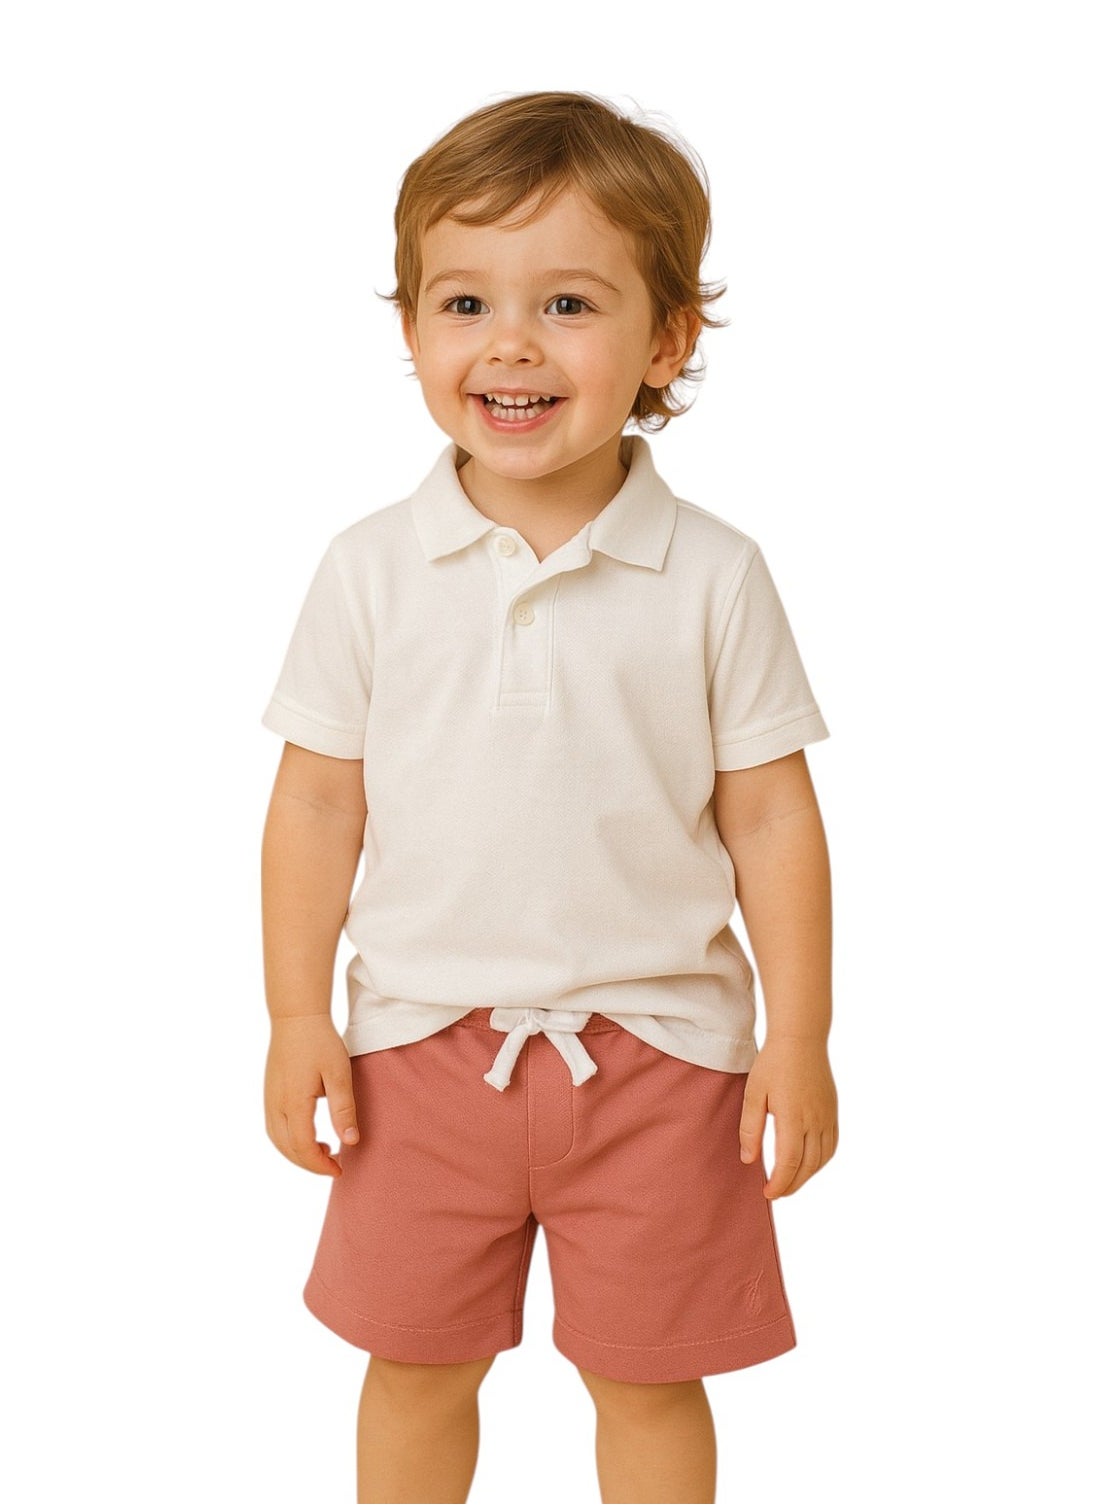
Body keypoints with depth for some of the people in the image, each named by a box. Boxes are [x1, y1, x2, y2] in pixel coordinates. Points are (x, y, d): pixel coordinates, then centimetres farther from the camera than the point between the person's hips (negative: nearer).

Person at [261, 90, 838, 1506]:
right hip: (423, 1043, 2)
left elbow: (770, 815, -4)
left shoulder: (713, 577, -9)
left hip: (658, 1047, -1)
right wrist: (297, 1016, -1)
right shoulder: (372, 569, -5)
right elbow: (319, 799, 0)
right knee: (415, 1365, 17)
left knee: (649, 1377, 14)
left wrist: (799, 1038, -4)